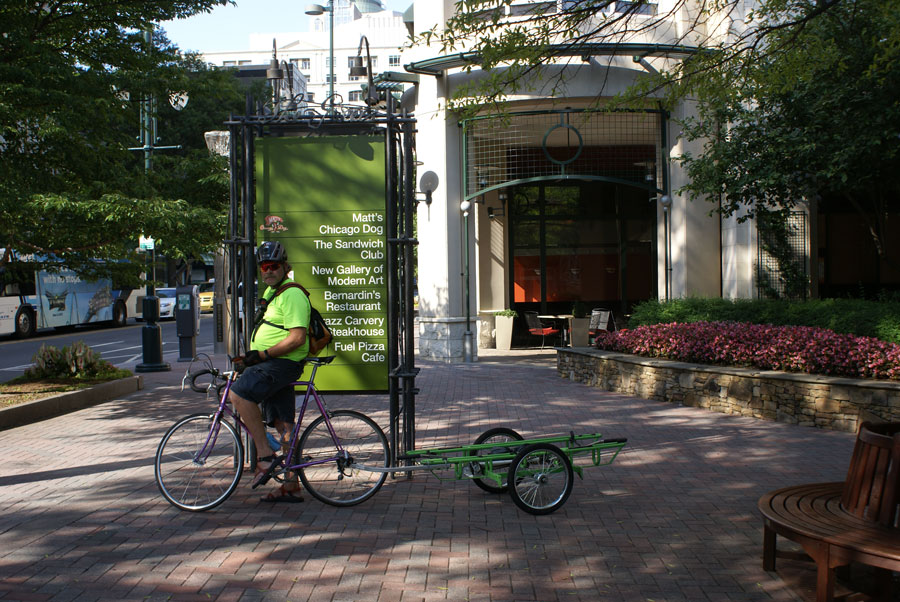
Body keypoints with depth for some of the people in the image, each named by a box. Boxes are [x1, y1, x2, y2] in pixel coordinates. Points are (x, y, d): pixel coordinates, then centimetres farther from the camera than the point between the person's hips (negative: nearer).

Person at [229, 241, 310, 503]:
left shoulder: (292, 294, -12)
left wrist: (263, 354, -22)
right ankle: (291, 486, 16)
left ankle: (265, 455, -21)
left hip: (282, 364, -10)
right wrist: (250, 356, 20)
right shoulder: (271, 292, 20)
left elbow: (296, 338, -22)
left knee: (238, 392, -27)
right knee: (283, 424, 10)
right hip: (270, 364, 10)